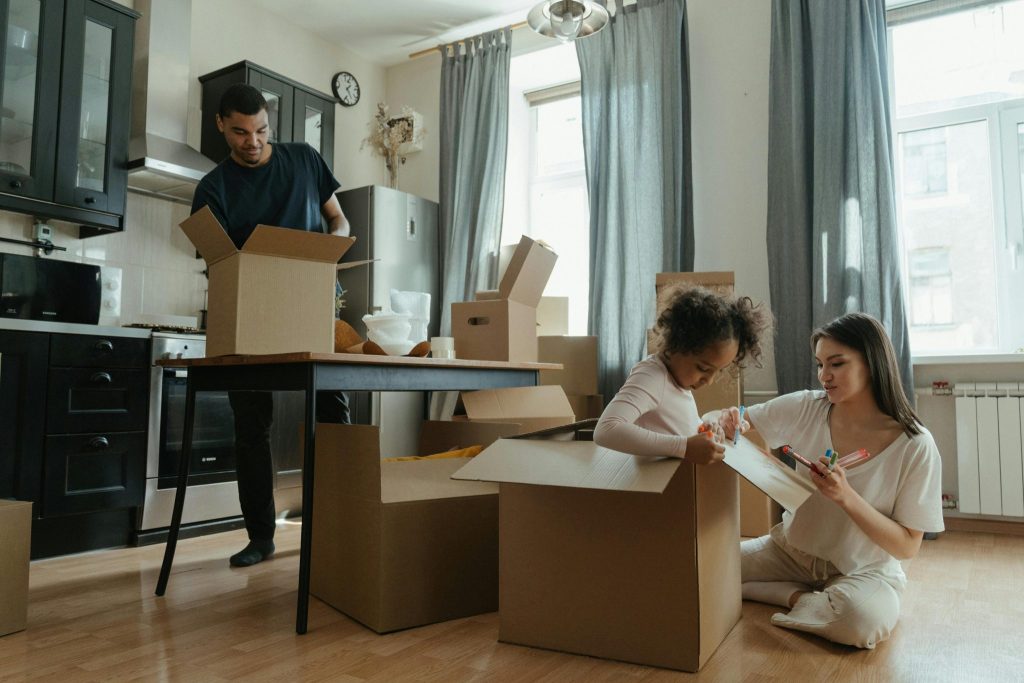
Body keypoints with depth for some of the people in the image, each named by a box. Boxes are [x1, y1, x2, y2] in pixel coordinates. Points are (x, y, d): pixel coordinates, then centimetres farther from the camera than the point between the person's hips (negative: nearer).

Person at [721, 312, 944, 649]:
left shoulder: (915, 446, -17)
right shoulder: (806, 408, -10)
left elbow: (907, 546, -14)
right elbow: (742, 421, 1)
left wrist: (847, 497, -30)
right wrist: (731, 423, -24)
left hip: (865, 571, -3)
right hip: (792, 549, 3)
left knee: (865, 618, -36)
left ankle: (796, 597, -6)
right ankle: (804, 597, 1)